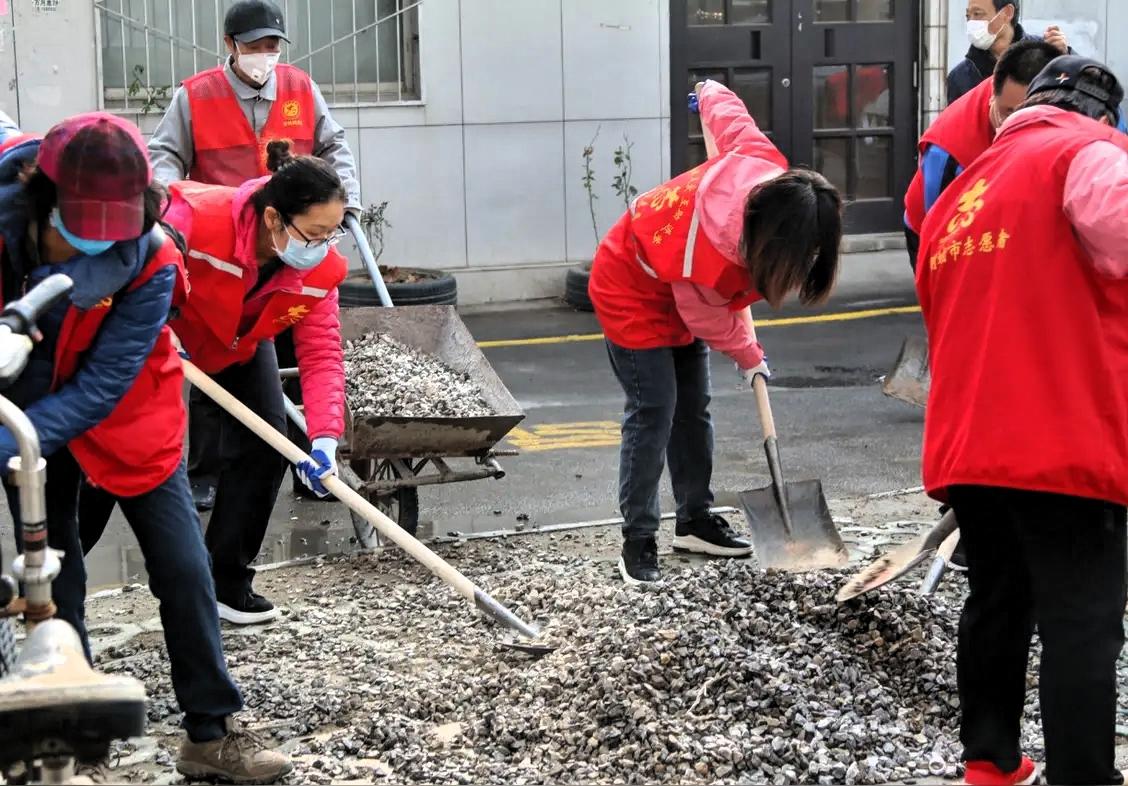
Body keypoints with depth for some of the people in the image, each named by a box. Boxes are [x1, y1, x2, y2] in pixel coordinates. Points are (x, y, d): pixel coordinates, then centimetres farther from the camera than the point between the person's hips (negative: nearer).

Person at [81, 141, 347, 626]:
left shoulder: (320, 269, -26)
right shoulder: (197, 216, -41)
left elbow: (322, 355, -27)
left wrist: (325, 439, -39)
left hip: (241, 348, 4)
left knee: (263, 446, -9)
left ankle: (228, 583, 7)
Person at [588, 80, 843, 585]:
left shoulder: (765, 165, -26)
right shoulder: (712, 248, -41)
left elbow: (724, 108, -7)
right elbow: (709, 318, -21)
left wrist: (710, 93, 17)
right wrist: (749, 357, -3)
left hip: (680, 293, 8)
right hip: (633, 290, -8)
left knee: (693, 407, 11)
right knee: (653, 411, -12)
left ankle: (695, 522, 21)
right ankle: (638, 540, -5)